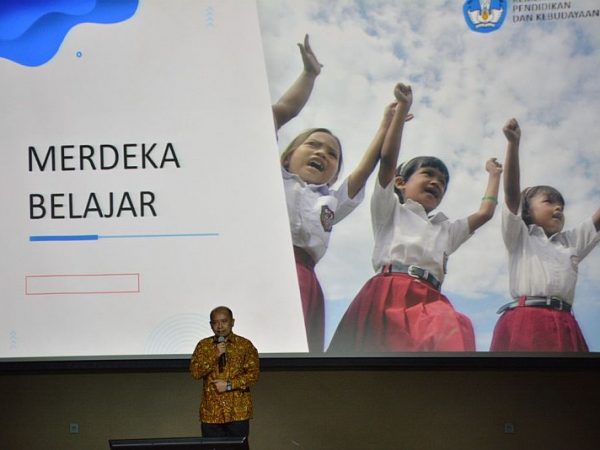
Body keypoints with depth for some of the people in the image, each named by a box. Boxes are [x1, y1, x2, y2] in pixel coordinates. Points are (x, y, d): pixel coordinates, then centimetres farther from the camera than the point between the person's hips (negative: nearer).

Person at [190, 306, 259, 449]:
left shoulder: (245, 345, 2)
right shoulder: (203, 345, 8)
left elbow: (253, 374, -4)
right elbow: (195, 372, -2)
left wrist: (229, 385, -13)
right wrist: (215, 356, -14)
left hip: (238, 412, -2)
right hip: (211, 412, 2)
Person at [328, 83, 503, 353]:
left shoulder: (445, 230, 37)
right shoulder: (390, 210, 22)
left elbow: (485, 213, 36)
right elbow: (388, 159, 11)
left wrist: (493, 175, 47)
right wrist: (402, 108, 10)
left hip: (429, 304, 4)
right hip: (387, 296, -4)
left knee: (456, 332, -29)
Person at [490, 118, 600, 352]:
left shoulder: (571, 242, 32)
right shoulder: (519, 237, 19)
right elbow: (511, 192, 7)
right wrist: (513, 143, -3)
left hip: (564, 328, 5)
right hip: (524, 323, -4)